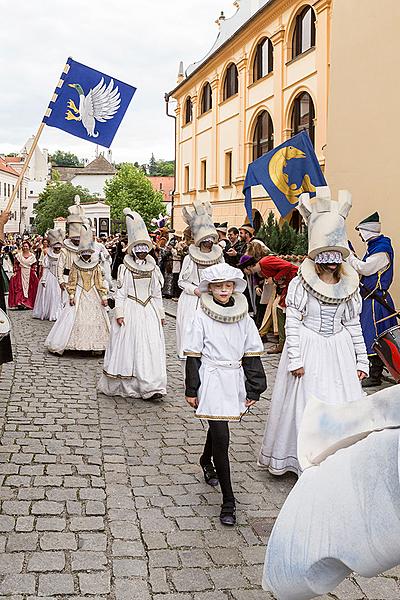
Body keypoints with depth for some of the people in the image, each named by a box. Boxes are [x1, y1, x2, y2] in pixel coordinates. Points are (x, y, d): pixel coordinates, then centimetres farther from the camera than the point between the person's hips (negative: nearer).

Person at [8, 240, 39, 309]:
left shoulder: (32, 255, 6)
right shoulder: (19, 255, 4)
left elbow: (34, 266, 9)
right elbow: (15, 264, 3)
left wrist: (34, 273, -1)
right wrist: (15, 272, -5)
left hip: (29, 274, 1)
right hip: (20, 273, -1)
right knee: (19, 287, -12)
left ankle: (29, 303, -2)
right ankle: (19, 302, -10)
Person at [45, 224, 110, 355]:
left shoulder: (96, 266, 5)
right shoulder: (75, 265, 1)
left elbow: (100, 282, 6)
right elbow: (72, 281, 0)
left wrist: (103, 296, -1)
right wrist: (71, 296, -9)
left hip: (93, 295, 2)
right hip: (79, 295, -2)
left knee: (95, 318, 0)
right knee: (76, 318, -5)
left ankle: (95, 345, 5)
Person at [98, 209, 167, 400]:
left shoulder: (153, 268, 10)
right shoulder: (125, 268, 0)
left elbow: (157, 293, 14)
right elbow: (120, 292, -2)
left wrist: (160, 313, 12)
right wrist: (119, 313, -10)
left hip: (149, 311, 3)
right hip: (130, 310, -3)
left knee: (151, 346, -5)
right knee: (128, 346, 0)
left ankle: (151, 387, -5)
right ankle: (123, 386, 14)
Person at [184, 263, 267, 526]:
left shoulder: (244, 319, 3)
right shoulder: (202, 318, -5)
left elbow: (252, 355, 7)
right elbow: (193, 356, -3)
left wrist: (253, 390, 5)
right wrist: (192, 390, -3)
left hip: (235, 380, 4)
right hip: (212, 381, -4)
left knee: (217, 427, 21)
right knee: (221, 437, -9)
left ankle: (206, 461, 54)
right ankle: (228, 500, -4)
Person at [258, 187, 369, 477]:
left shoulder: (349, 285, 6)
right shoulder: (301, 282, -7)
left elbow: (353, 324, 10)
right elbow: (292, 322, -9)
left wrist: (361, 360, 8)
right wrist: (295, 359, -14)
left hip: (339, 352, 4)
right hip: (308, 350, -4)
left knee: (341, 405, 4)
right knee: (305, 404, 2)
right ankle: (302, 459, 16)